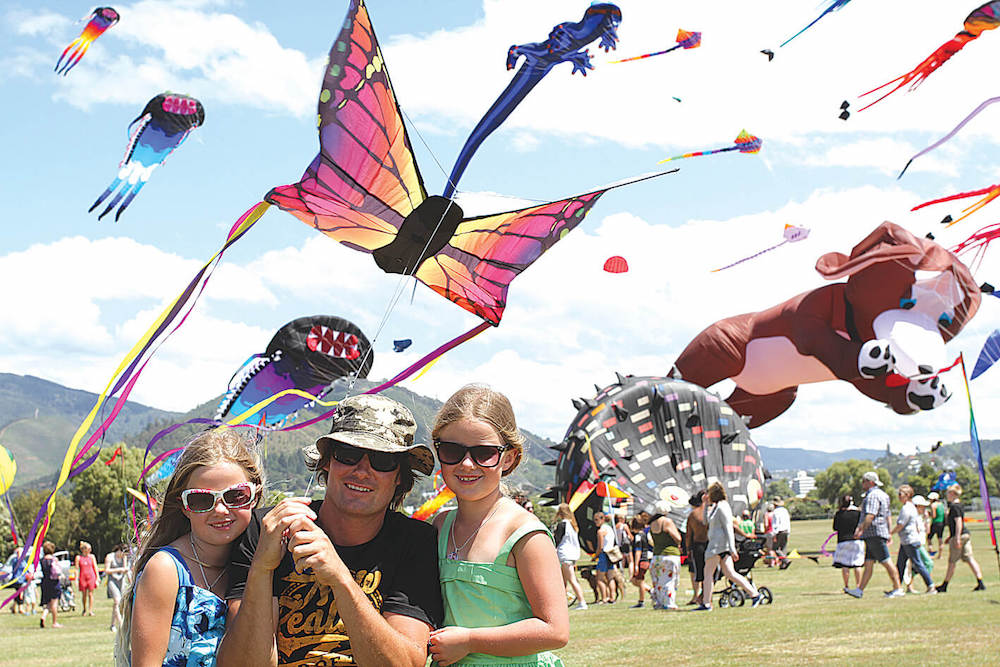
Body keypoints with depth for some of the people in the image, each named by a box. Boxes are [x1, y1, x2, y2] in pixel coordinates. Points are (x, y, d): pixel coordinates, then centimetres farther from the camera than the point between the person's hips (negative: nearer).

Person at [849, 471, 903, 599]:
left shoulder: (873, 495, -13)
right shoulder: (881, 494, 20)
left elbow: (870, 516, -24)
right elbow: (888, 516, 24)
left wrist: (860, 529, -25)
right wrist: (889, 533, 27)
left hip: (875, 534, -10)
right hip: (872, 536, 10)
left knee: (887, 562, -6)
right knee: (868, 563, 8)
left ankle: (898, 589, -3)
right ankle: (860, 590, 8)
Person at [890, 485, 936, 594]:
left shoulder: (906, 508, -16)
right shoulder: (911, 507, 15)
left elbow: (900, 525, -16)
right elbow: (918, 523, 18)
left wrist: (890, 534, -7)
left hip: (910, 541, -10)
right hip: (905, 542, 10)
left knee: (918, 565, -6)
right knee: (900, 565, 10)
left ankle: (931, 587, -2)